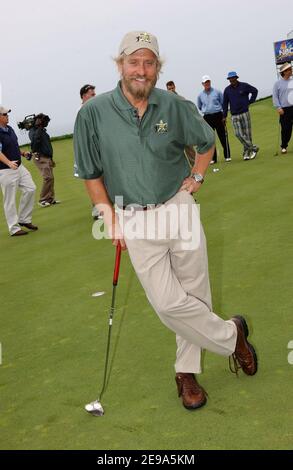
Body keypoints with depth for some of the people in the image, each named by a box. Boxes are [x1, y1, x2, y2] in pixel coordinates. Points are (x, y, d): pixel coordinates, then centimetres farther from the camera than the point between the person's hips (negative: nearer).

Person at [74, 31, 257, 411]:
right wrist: (111, 218, -3)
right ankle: (231, 335, 18)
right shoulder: (93, 113, -8)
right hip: (135, 221, -2)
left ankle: (187, 372, 28)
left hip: (180, 208, 2)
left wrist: (197, 177, 5)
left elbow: (207, 141, 17)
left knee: (194, 296, 7)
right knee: (168, 303, -7)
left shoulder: (175, 106, -3)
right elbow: (91, 174, 1)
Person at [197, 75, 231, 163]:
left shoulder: (217, 92, 1)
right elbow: (199, 107, 21)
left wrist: (224, 114, 5)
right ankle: (213, 158, 9)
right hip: (207, 118, 2)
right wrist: (206, 111, 14)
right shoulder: (200, 95, 7)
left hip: (218, 116, -2)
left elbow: (223, 103, 8)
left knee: (223, 136, -1)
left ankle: (227, 156, 7)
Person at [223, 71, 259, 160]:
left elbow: (255, 91, 11)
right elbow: (225, 103, 10)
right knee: (238, 134, -10)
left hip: (245, 113, -1)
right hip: (234, 116, 2)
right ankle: (253, 148, -1)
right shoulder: (227, 90, 5)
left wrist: (250, 101, 2)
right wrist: (224, 116, 6)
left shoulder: (244, 86, -1)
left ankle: (247, 153, 9)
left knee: (247, 133, 0)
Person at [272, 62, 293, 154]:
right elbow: (275, 97, 0)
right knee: (285, 129, -2)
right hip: (285, 109, -2)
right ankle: (283, 146, 12)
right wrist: (278, 107, -10)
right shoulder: (278, 83, 1)